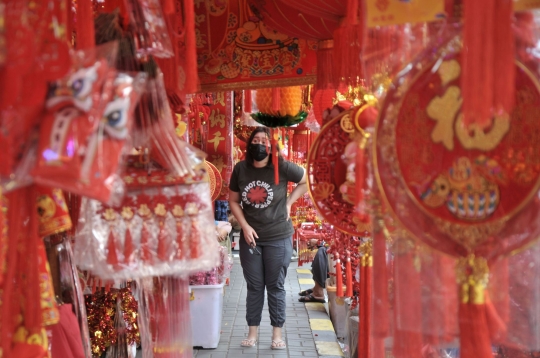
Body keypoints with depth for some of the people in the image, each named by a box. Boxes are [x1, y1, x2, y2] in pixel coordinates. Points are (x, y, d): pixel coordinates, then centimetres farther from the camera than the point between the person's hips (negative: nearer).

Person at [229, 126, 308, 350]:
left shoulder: (282, 167, -11)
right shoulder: (240, 169, -4)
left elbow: (307, 181, 1)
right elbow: (233, 200, 4)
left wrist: (289, 203, -5)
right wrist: (245, 226, -8)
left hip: (278, 238, -2)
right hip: (250, 237, 2)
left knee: (276, 286, 6)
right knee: (254, 286, 10)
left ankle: (277, 333, 17)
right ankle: (252, 332, 20)